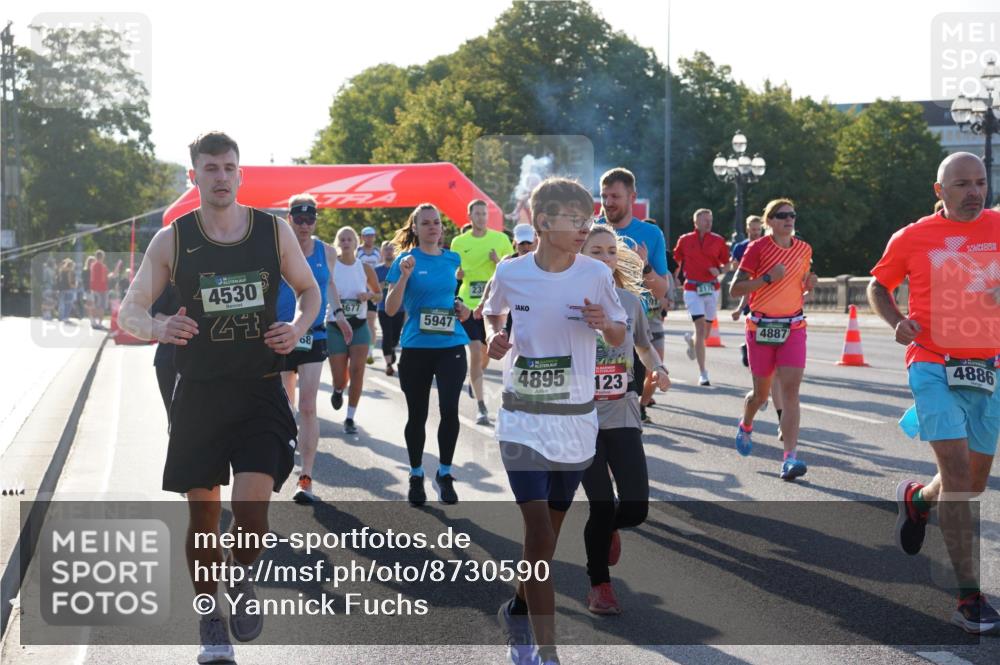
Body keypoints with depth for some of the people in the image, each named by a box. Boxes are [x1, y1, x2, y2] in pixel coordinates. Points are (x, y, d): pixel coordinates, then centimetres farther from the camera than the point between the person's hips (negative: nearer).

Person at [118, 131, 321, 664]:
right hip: (199, 394, 0)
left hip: (261, 390, 0)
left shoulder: (274, 231, 0)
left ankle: (241, 579, 18)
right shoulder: (172, 239, -3)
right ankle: (211, 620, 26)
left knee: (252, 503, -15)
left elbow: (310, 290, 13)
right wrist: (159, 328, -25)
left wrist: (299, 327, -9)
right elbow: (129, 311, -2)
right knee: (203, 514, 6)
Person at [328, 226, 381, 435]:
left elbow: (379, 295, 12)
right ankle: (338, 390, 39)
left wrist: (369, 296, -9)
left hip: (359, 326, 1)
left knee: (357, 372, -12)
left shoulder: (365, 268, 1)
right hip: (335, 327, -1)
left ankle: (350, 418, 0)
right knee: (340, 379, 0)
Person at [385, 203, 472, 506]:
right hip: (416, 347, -2)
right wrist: (405, 276, -21)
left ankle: (444, 473, 11)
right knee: (417, 414, 7)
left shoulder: (452, 259, 8)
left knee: (450, 410, -6)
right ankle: (416, 476, 23)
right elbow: (390, 309, -8)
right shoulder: (406, 260, -3)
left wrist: (459, 306, 5)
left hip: (451, 346, 2)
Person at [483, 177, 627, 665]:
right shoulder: (510, 273, -5)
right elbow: (493, 314, 16)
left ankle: (518, 612, 39)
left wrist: (604, 324, -15)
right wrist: (494, 340, -5)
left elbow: (619, 337, 7)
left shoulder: (596, 274, -5)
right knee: (539, 532, -14)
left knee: (549, 533, 13)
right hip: (522, 419, -2)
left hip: (575, 420, 2)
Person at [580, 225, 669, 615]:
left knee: (635, 507, -6)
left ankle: (606, 527, 32)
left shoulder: (630, 300, 5)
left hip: (623, 415, 3)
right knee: (602, 505, -4)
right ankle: (599, 585, 19)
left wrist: (658, 371, -1)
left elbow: (644, 347, 19)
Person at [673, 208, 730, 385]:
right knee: (701, 328, -14)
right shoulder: (684, 240, 1)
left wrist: (719, 270, -11)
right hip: (692, 289, -3)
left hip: (711, 288, 3)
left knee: (706, 333, 10)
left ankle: (691, 340, 49)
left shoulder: (718, 240, 3)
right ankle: (703, 374, -10)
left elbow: (726, 262, 9)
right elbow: (676, 259, 14)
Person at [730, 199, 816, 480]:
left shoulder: (804, 249, 8)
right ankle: (745, 426, 45)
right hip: (761, 327, -2)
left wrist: (809, 285, 1)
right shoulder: (757, 248, -6)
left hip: (793, 327, 2)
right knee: (761, 393, 10)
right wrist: (768, 278, -19)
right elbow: (735, 290, -9)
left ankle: (790, 457, -18)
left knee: (790, 390, -13)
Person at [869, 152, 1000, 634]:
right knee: (957, 471, -15)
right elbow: (878, 286, 12)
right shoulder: (913, 238, -1)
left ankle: (916, 498, 48)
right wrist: (896, 321, -7)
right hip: (933, 367, -4)